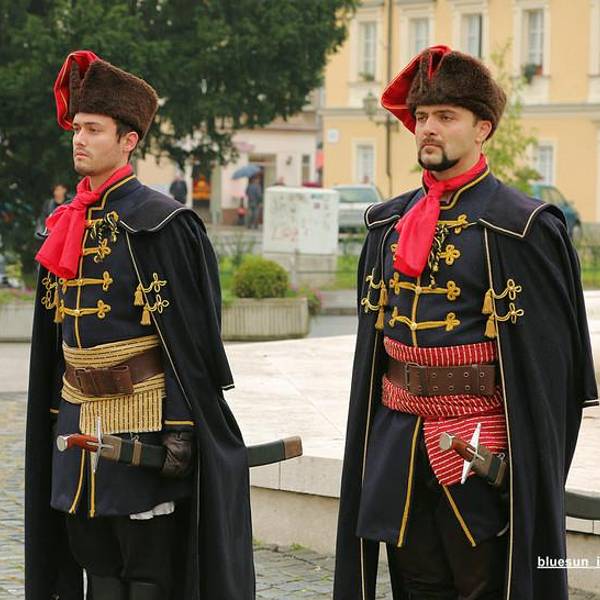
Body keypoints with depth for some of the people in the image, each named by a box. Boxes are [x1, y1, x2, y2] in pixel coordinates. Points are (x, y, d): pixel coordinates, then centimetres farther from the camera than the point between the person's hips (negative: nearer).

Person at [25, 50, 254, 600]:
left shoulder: (160, 223, -11)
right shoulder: (66, 226, 11)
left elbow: (190, 337, -14)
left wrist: (182, 430, -17)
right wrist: (57, 417, 15)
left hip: (143, 423, -7)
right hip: (79, 424, 7)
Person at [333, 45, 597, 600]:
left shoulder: (520, 228, -9)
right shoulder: (389, 224, 10)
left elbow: (550, 361, -9)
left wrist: (530, 467, -11)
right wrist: (372, 441, 13)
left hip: (479, 448, -6)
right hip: (397, 443, 6)